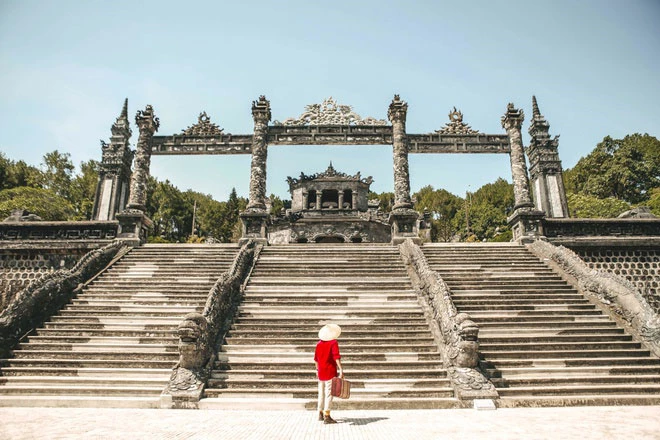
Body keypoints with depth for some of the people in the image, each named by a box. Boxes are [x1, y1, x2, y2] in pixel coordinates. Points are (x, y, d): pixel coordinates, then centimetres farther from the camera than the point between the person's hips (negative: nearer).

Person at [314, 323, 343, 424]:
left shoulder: (319, 343, 8)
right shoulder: (333, 342, -10)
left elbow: (316, 358, 14)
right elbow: (336, 357, -21)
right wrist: (340, 369, -23)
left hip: (321, 372, 6)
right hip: (330, 372, -6)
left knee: (321, 392, 17)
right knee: (329, 393, -3)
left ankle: (321, 414, 28)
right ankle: (326, 417, -4)